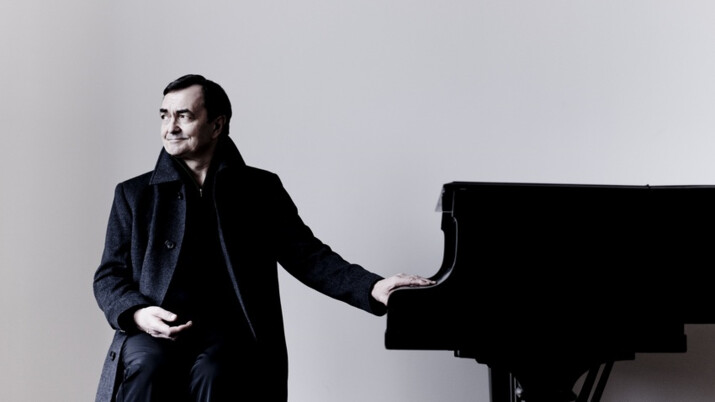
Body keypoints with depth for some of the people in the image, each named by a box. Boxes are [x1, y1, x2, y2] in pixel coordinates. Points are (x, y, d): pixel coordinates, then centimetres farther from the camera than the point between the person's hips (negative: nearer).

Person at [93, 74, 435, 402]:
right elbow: (109, 276, 13)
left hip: (229, 333, -1)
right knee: (145, 366, -33)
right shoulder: (134, 195, 16)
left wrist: (373, 287, -9)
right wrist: (137, 313, -10)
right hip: (155, 330, 1)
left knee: (212, 373, -34)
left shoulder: (259, 190, 14)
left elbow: (307, 257, 8)